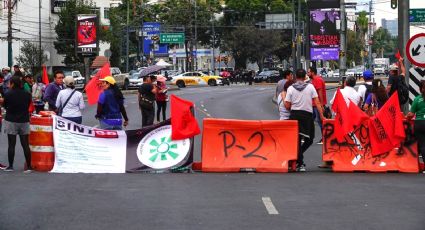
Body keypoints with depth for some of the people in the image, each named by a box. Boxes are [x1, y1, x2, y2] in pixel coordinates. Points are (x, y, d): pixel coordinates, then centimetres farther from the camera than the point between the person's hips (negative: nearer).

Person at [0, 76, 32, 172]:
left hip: (11, 121, -3)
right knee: (25, 145, 5)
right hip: (24, 121, 3)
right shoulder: (27, 94, -2)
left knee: (11, 145, 3)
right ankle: (29, 166, 5)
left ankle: (10, 166, 4)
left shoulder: (8, 94, -11)